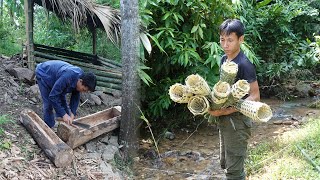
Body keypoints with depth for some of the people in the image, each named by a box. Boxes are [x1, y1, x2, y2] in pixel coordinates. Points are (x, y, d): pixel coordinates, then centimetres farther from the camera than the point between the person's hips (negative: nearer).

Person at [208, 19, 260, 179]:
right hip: (224, 119, 8)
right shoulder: (224, 59, 5)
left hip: (237, 120, -8)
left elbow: (255, 96, -19)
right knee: (225, 163, 20)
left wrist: (227, 110, -25)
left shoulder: (244, 65, -19)